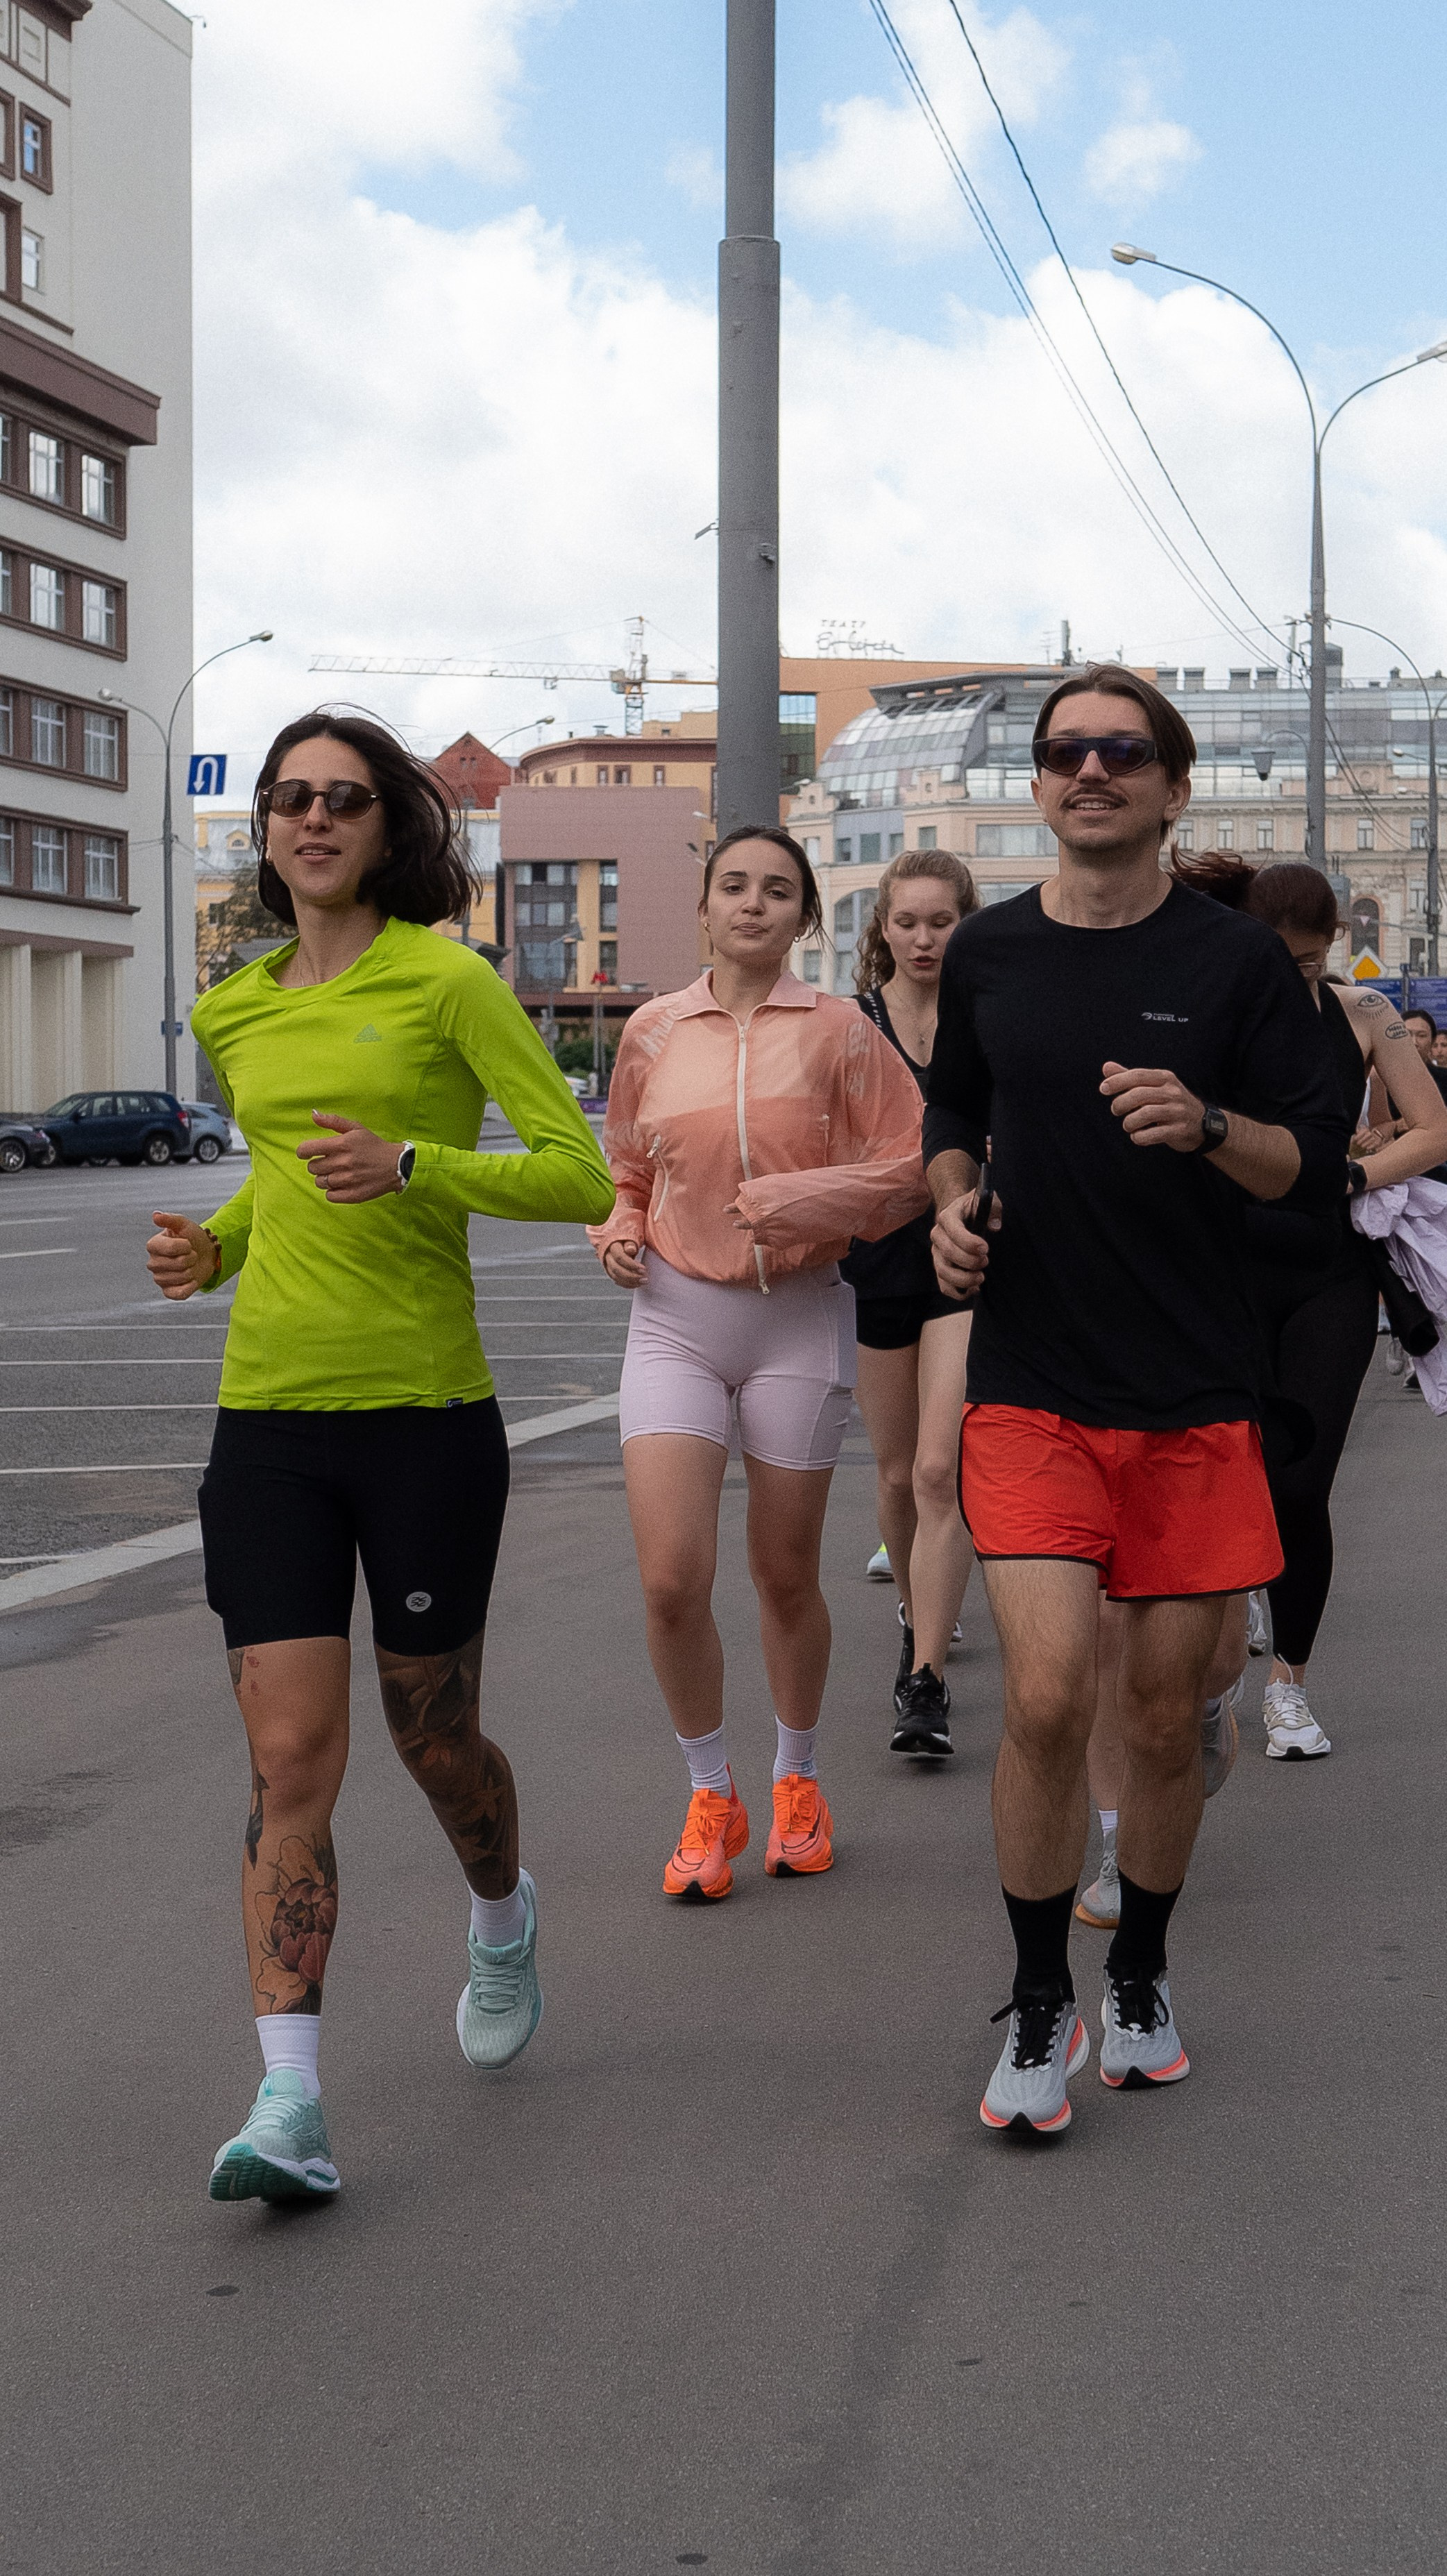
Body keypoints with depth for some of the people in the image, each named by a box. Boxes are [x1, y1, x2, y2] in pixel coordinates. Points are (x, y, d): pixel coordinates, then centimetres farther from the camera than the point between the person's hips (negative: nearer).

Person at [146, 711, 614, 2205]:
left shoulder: (447, 983, -4)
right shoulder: (232, 1014, 12)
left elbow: (581, 1174, -9)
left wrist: (411, 1168, -22)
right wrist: (214, 1245, 8)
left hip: (427, 1410, -3)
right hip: (268, 1414, 4)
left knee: (431, 1735, 11)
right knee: (290, 1757, -6)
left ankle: (502, 1922, 45)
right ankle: (289, 2106, -8)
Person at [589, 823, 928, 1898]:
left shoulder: (838, 1031, -2)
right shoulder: (654, 1031, 6)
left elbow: (912, 1166, -3)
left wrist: (809, 1200, -16)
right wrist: (620, 1231, 1)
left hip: (800, 1319, -1)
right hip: (676, 1316, 1)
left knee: (786, 1574, 9)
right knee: (671, 1578, -10)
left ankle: (798, 1778, 33)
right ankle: (711, 1796, 10)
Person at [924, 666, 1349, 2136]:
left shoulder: (1236, 963, -1)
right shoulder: (987, 953, 6)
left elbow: (1321, 1166, 0)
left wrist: (1205, 1125, -19)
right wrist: (951, 1199, 3)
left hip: (1195, 1399, 0)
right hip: (1029, 1389, 0)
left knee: (1164, 1717, 7)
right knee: (1047, 1697, -13)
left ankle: (1139, 1976, 30)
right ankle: (1039, 2007, 5)